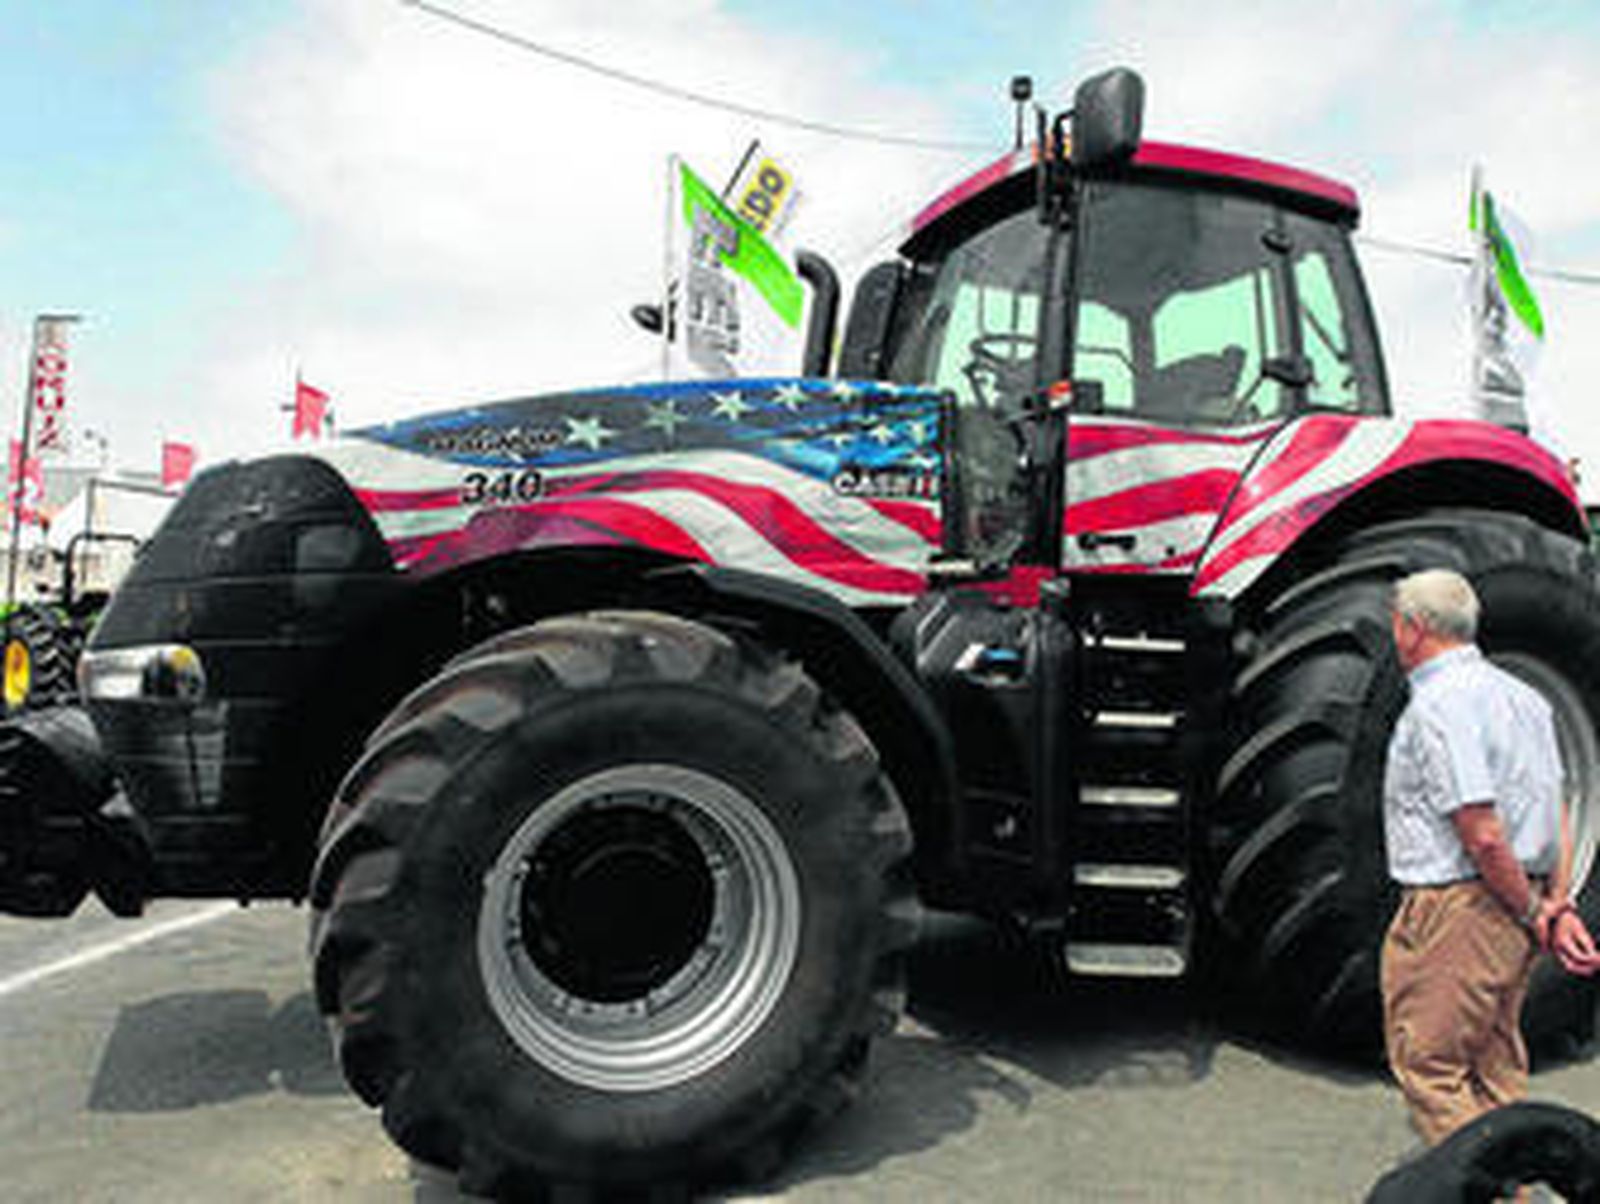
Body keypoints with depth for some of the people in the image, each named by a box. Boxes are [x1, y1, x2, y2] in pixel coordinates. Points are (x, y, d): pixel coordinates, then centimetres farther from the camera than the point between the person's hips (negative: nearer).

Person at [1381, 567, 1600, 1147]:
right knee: (1496, 1072, 20)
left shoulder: (1435, 708, -18)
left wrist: (1536, 915, -9)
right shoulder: (1520, 693, 12)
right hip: (1512, 912, 9)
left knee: (1428, 1066, 3)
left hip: (1456, 908, -9)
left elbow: (1485, 836, -22)